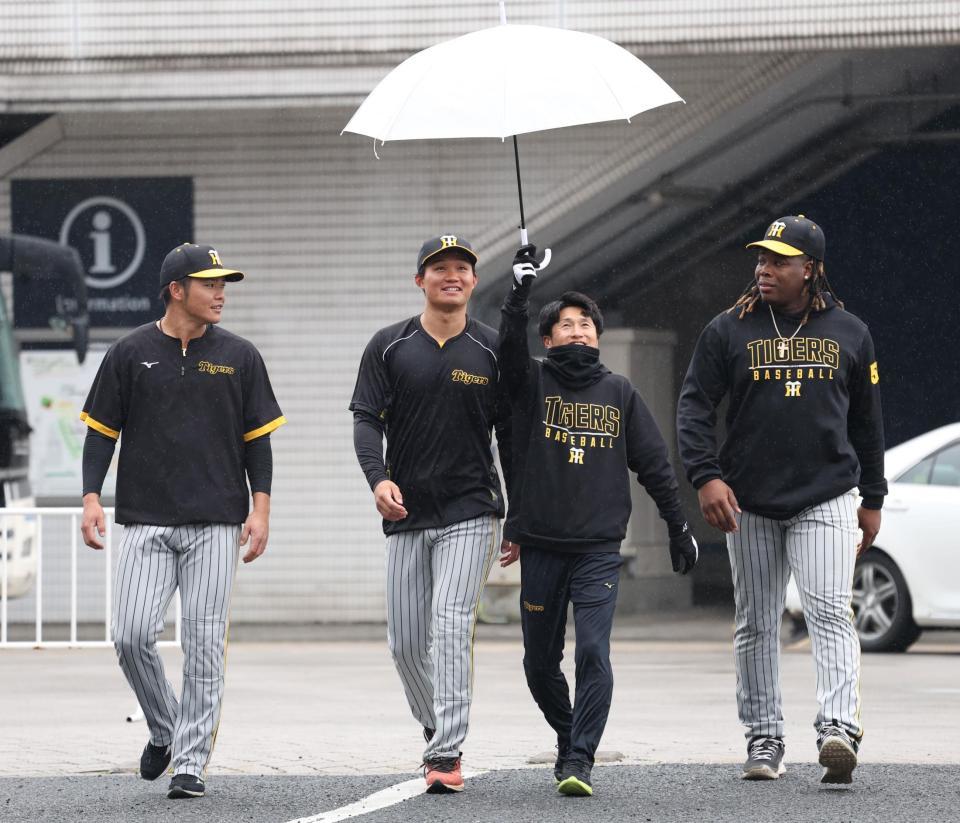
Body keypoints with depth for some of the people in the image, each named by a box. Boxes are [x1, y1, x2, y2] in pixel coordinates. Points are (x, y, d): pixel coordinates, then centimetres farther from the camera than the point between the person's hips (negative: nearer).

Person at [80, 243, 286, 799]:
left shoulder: (239, 357, 7)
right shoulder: (131, 353, 5)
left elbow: (257, 438, 9)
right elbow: (102, 431, 8)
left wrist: (261, 508, -1)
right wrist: (92, 497, -4)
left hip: (217, 524, 0)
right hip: (146, 523, 0)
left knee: (205, 644, -5)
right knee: (133, 635, -10)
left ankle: (192, 762, 0)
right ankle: (164, 730, 15)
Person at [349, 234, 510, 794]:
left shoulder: (492, 350, 4)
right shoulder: (390, 347, 5)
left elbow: (511, 436, 8)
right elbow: (367, 418, -2)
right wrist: (378, 478, -21)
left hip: (470, 514, -2)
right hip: (407, 516, 2)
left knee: (451, 627, -16)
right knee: (406, 643, 5)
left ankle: (447, 755, -19)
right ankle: (439, 730, 29)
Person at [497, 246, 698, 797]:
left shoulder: (620, 394, 9)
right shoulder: (533, 384, 5)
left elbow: (654, 464, 12)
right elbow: (511, 348, -16)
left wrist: (679, 527, 11)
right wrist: (521, 291, -29)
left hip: (599, 550, -1)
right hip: (541, 549, 1)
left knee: (593, 653, -14)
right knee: (540, 662, 9)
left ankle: (579, 761, -14)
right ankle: (570, 739, 32)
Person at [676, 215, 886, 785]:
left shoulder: (849, 333, 8)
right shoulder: (729, 331, 4)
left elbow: (868, 420, 15)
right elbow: (695, 407, 2)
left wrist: (872, 498, 15)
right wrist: (706, 476, -13)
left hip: (826, 500, -1)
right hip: (749, 503, 1)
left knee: (831, 611, -16)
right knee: (757, 626, 6)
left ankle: (839, 727, -27)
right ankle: (764, 739, 14)